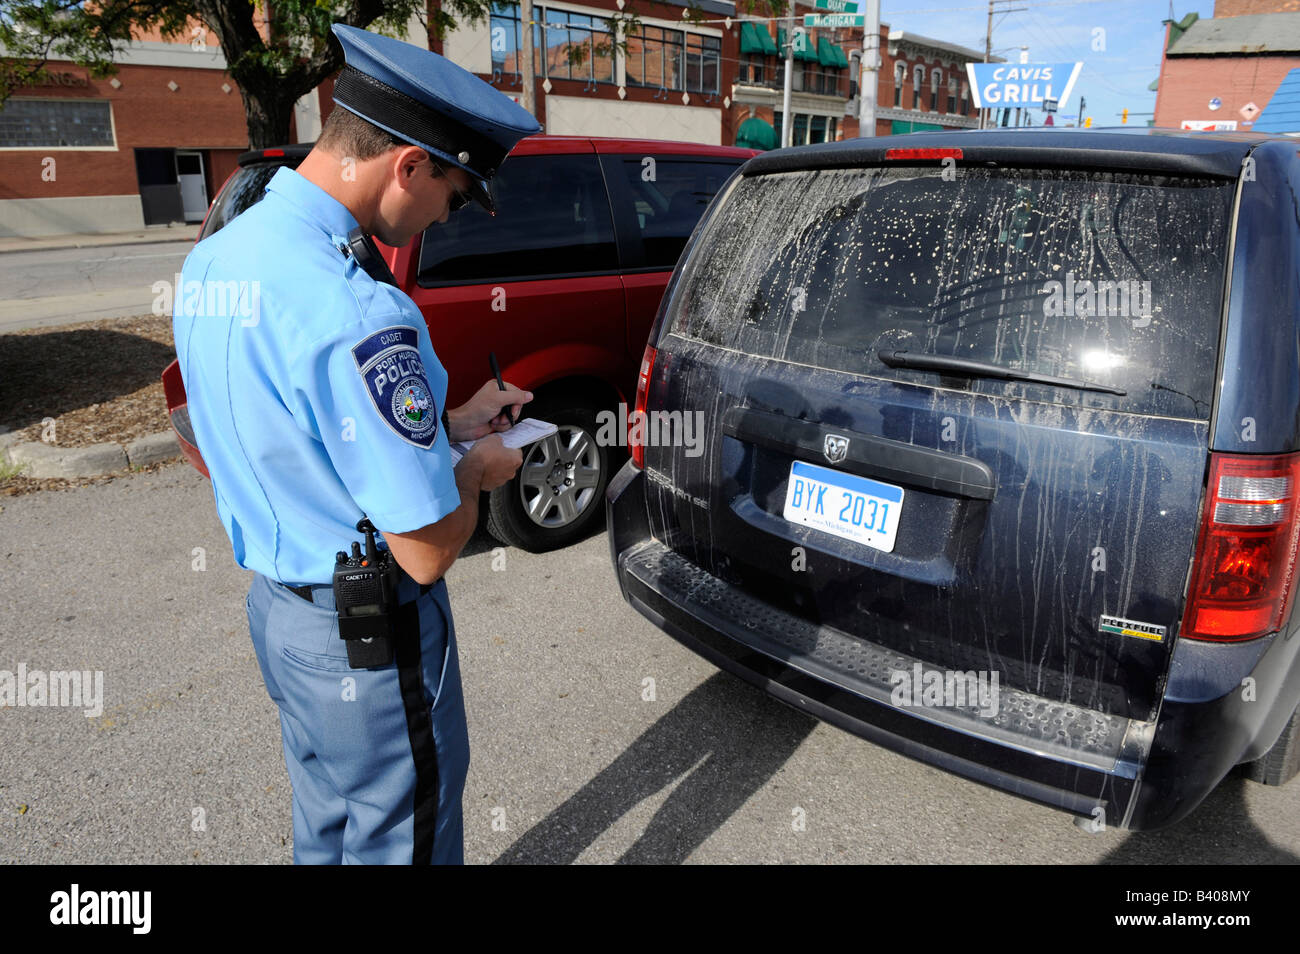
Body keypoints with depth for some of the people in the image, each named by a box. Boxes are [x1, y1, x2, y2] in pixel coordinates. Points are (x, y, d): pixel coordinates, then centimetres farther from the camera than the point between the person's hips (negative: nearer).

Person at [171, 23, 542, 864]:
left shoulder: (213, 259, 0)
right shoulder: (357, 313, -30)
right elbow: (427, 549, -27)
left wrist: (446, 425, 8)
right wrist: (476, 472, -6)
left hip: (276, 598, 9)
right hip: (371, 635, -9)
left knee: (326, 824, 29)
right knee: (398, 838, 16)